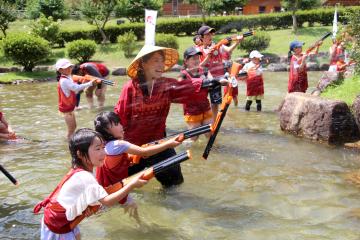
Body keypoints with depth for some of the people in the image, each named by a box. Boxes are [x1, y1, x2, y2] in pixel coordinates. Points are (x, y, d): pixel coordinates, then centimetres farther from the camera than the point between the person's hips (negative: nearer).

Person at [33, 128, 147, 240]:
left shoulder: (79, 171, -4)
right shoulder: (85, 177, -34)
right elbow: (107, 201, -36)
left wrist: (85, 206, -16)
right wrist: (132, 185, -37)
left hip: (64, 217, 8)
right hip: (57, 224, -8)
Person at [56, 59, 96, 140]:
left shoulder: (68, 78, 10)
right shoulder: (64, 81, -23)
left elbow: (74, 90, 11)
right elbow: (76, 88, -34)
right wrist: (90, 83, -35)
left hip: (69, 107, 10)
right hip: (66, 108, -10)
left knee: (73, 127, 19)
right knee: (71, 129, -2)